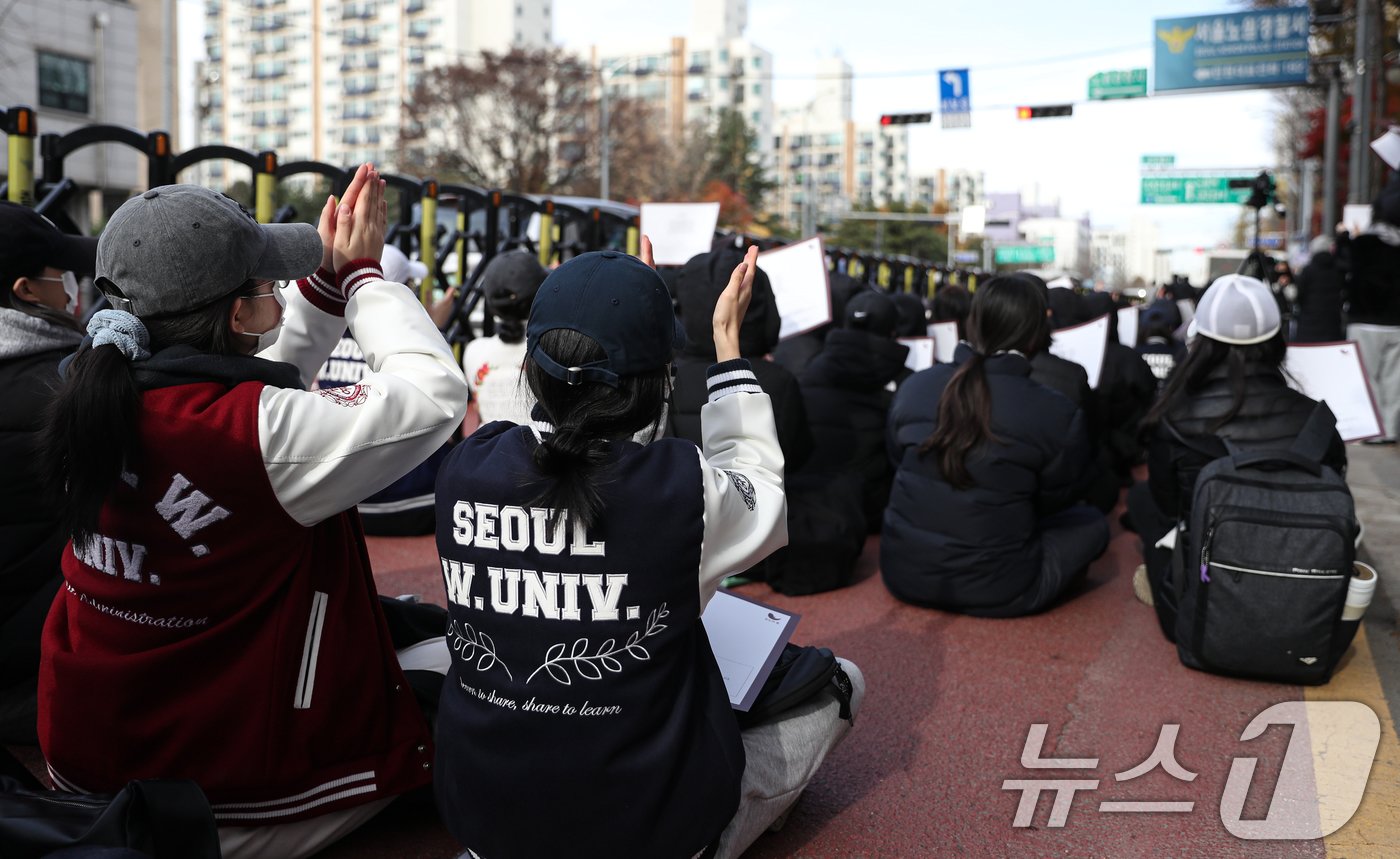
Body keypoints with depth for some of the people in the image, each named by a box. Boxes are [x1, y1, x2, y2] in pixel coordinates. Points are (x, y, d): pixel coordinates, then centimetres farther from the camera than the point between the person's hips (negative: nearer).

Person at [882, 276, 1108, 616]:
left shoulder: (913, 387, -6)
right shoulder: (1057, 415, -17)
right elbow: (1057, 499, 1)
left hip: (904, 573, 2)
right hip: (995, 590, -1)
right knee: (1091, 523, 20)